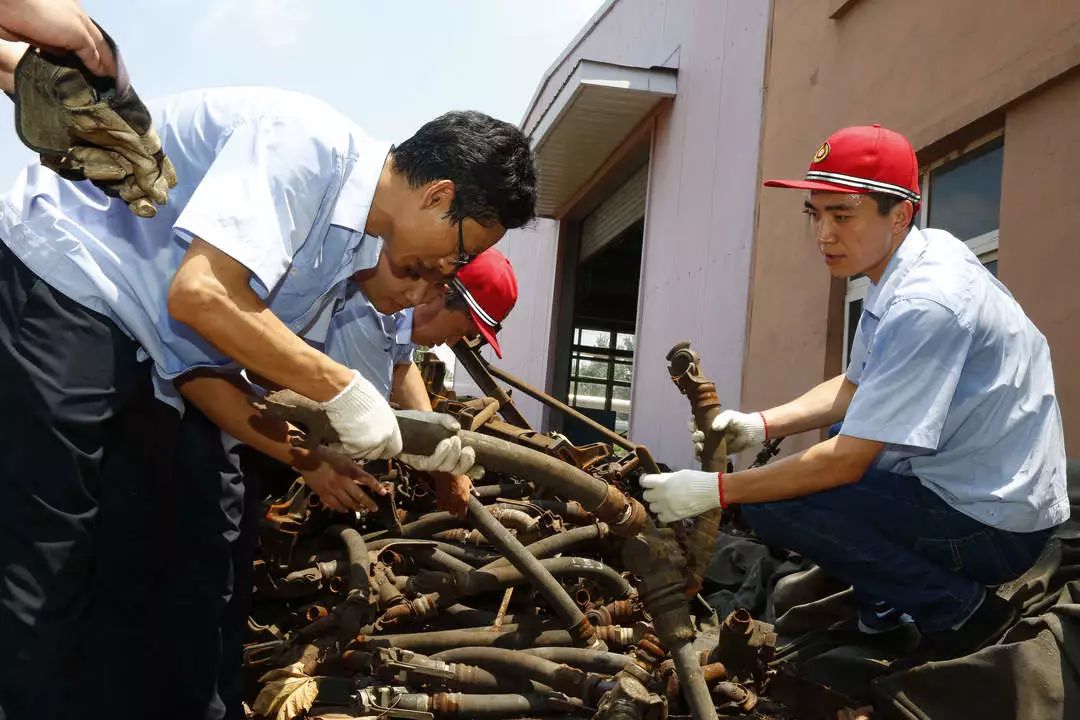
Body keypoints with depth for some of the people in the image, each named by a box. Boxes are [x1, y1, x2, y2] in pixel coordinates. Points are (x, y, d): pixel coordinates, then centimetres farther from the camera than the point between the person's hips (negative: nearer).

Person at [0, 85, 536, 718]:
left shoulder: (359, 249, 7)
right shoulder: (308, 142, -21)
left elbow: (271, 375, 14)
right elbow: (201, 293, -31)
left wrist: (404, 441, 4)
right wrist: (341, 387, -23)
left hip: (144, 353, 9)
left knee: (129, 572, 7)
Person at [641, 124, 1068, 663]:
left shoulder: (925, 304, -26)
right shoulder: (906, 269, 3)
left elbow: (847, 461, -26)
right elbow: (852, 390, 14)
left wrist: (714, 491, -21)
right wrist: (760, 425, 0)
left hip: (992, 526, -10)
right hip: (961, 482, 10)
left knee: (772, 504, -19)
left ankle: (960, 609, -8)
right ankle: (887, 604, 17)